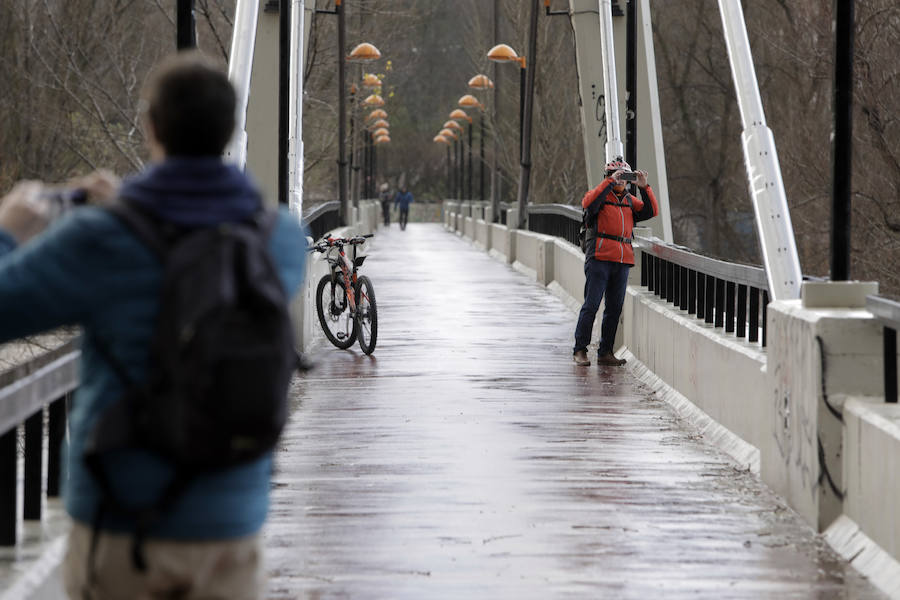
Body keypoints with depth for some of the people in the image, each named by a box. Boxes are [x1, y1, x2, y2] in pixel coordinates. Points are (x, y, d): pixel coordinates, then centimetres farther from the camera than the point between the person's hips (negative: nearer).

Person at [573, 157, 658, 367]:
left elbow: (651, 211, 8)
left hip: (623, 260, 5)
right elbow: (589, 202, -18)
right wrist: (610, 182, -21)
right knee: (591, 305, -8)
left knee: (614, 308, 6)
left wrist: (644, 188, -3)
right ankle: (580, 351, -3)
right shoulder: (599, 194, 4)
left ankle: (605, 352, 11)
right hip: (599, 257, -5)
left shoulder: (630, 201, 19)